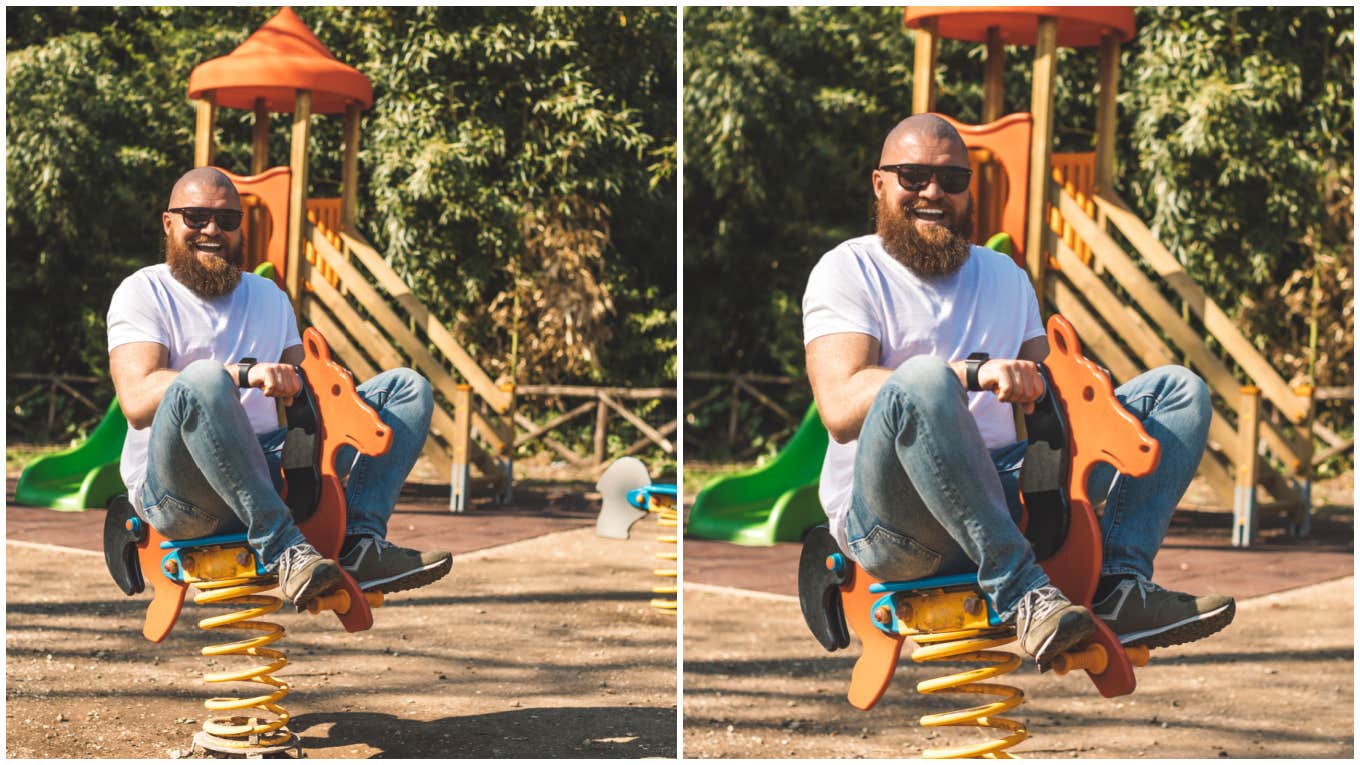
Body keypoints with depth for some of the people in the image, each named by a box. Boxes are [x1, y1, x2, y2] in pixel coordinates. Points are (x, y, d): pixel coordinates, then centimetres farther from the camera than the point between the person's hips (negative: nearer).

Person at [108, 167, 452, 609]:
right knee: (203, 381, -38)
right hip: (176, 488, -6)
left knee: (407, 388, -2)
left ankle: (360, 543, -25)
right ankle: (283, 549, -39)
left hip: (266, 470, 6)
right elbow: (136, 401, -15)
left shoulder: (269, 295, 24)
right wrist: (243, 373, -28)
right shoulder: (143, 292, 3)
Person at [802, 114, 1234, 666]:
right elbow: (840, 409, -15)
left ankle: (1119, 583, -22)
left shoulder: (1004, 274, 24)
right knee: (922, 381, -38)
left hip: (1004, 496, 6)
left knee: (1179, 390, -1)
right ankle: (1021, 592, -37)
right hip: (889, 514, -6)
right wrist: (972, 372, -28)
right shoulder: (849, 270, 2)